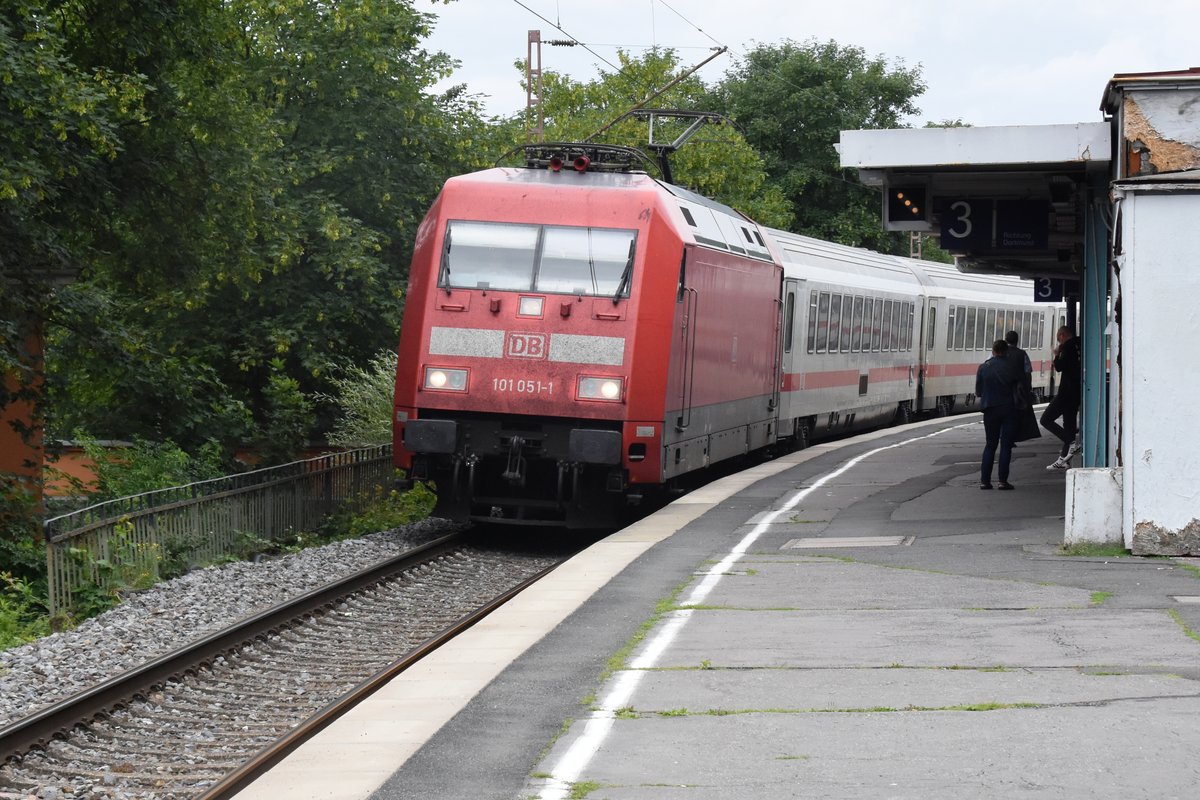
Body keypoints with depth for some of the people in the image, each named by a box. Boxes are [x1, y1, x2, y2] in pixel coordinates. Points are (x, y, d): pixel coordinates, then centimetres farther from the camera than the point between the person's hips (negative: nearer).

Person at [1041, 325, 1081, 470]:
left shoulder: (1068, 347, -12)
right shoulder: (1079, 345, 13)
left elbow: (1059, 367, -17)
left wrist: (1057, 355, 0)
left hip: (1067, 391, -9)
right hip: (1077, 392, 9)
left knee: (1046, 419, -4)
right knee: (1069, 423, 13)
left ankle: (1071, 443, -15)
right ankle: (1063, 459, 16)